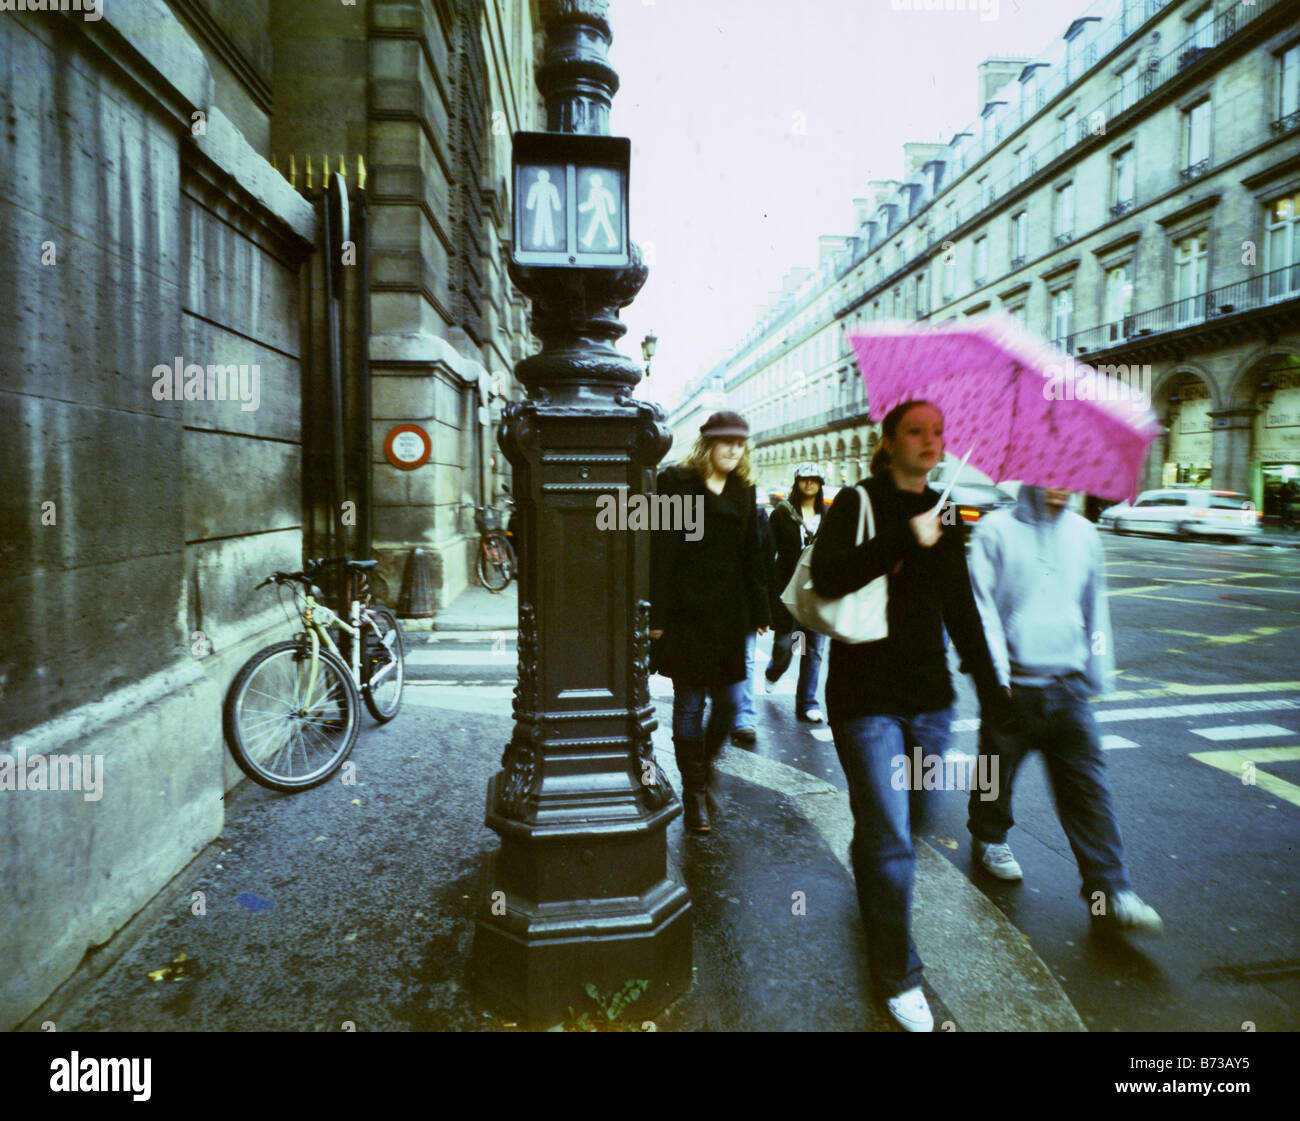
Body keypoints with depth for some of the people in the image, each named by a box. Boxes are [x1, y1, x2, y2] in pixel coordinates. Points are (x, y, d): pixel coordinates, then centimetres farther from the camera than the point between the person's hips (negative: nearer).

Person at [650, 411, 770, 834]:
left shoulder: (743, 490, 12)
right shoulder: (677, 483, -4)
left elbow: (751, 556, 14)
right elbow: (661, 551, -8)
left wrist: (758, 610, 11)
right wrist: (656, 614, -12)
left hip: (729, 611, 5)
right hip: (685, 612, -4)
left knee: (728, 701, 7)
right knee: (689, 704, 3)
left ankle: (703, 761, 35)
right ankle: (695, 792, 17)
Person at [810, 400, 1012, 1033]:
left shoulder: (943, 516, 11)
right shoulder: (856, 504, -6)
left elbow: (962, 611, 16)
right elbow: (827, 576, -23)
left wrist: (989, 687, 16)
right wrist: (906, 539, -23)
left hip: (929, 697, 6)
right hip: (865, 697, -6)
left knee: (910, 816, 19)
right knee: (890, 840, -4)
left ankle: (872, 894, 50)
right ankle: (897, 976, 14)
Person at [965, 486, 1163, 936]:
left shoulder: (1083, 533, 8)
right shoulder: (996, 530, -5)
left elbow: (1095, 605, 17)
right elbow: (981, 602, -9)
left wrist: (1098, 670, 15)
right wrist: (995, 669, -15)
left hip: (1069, 684, 3)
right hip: (1014, 683, -3)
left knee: (1087, 786, 0)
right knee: (998, 770, 13)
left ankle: (1110, 893, 5)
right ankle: (988, 840, 38)